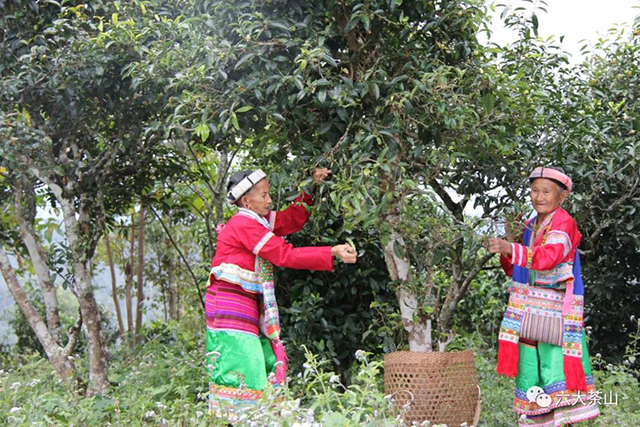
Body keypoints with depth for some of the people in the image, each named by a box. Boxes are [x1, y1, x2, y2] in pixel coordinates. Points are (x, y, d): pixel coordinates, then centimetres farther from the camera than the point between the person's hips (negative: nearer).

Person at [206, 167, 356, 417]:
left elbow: (292, 219, 20)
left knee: (268, 365, 7)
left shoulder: (255, 221, 15)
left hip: (247, 305, 10)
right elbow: (286, 256, -18)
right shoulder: (244, 224, -14)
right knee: (243, 371, -11)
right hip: (229, 303, -10)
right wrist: (333, 253, -19)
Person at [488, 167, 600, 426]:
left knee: (554, 363, -11)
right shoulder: (530, 227, 16)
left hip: (556, 308, -7)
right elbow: (516, 271, 18)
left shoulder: (563, 223, -7)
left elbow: (548, 257, -26)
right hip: (530, 309, 7)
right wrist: (506, 245, 0)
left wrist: (510, 248, -37)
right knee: (531, 363, 6)